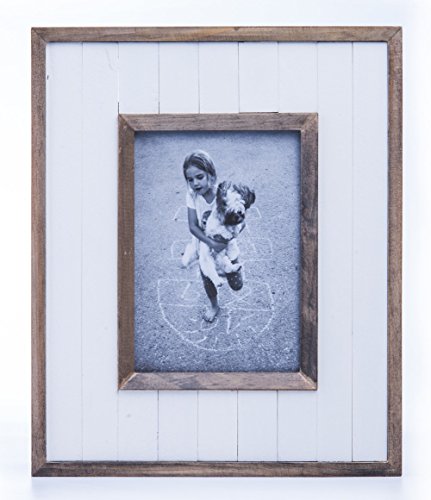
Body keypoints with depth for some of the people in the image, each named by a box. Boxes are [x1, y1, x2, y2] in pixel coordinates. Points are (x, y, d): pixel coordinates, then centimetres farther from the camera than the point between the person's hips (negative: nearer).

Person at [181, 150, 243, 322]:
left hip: (226, 244, -1)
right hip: (204, 245, 2)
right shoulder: (192, 195, -22)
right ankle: (214, 306, 49)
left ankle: (227, 269, 42)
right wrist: (212, 243, -32)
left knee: (236, 285, 9)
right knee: (207, 281, 20)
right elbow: (193, 226, -21)